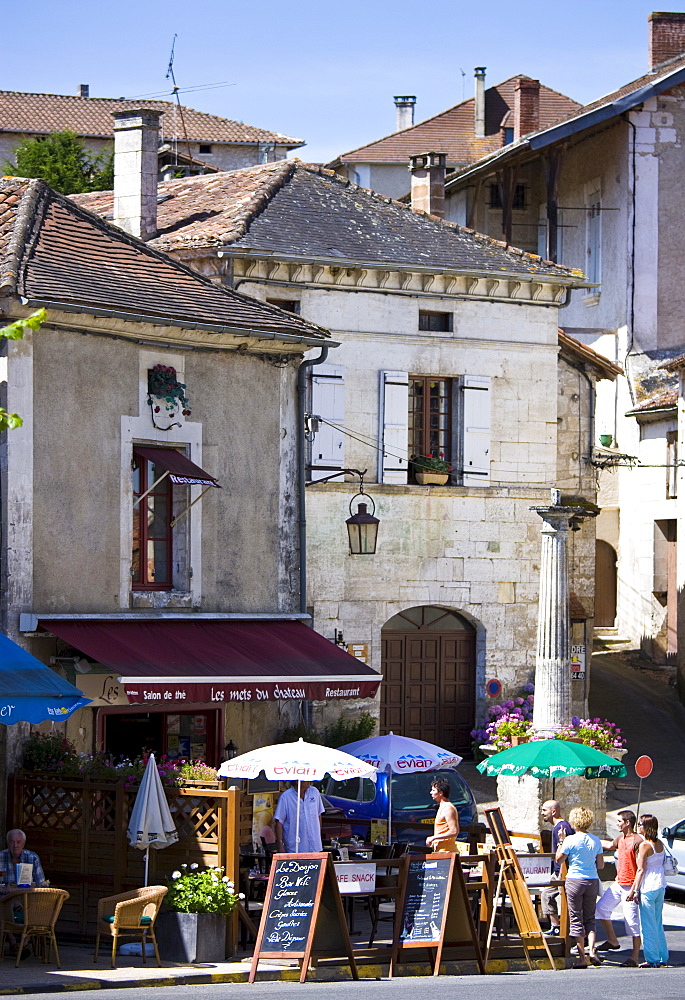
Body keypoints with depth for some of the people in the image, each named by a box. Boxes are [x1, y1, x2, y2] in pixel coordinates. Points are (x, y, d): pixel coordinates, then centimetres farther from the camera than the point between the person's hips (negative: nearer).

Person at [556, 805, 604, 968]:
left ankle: (582, 957, 2)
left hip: (575, 880, -4)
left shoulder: (570, 840, -10)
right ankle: (592, 949, -6)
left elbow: (559, 859, -1)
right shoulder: (596, 840, 3)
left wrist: (561, 841, 9)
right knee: (590, 918, 14)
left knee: (576, 919, 3)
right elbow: (601, 865, 7)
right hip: (592, 880, 4)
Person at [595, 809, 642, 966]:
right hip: (618, 883, 9)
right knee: (601, 907, 13)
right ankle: (612, 941, 28)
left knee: (632, 920, -6)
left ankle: (634, 958, -2)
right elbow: (610, 845, 35)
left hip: (630, 886, -9)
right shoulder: (621, 838, 10)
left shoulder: (637, 841, -17)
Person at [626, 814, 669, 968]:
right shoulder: (660, 844, 7)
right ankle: (662, 957, 19)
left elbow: (641, 870, -16)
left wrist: (634, 890, -12)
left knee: (648, 924, -1)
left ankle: (652, 959, 0)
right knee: (658, 923, 16)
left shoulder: (644, 845, -15)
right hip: (661, 886, 8)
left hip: (648, 887, -8)